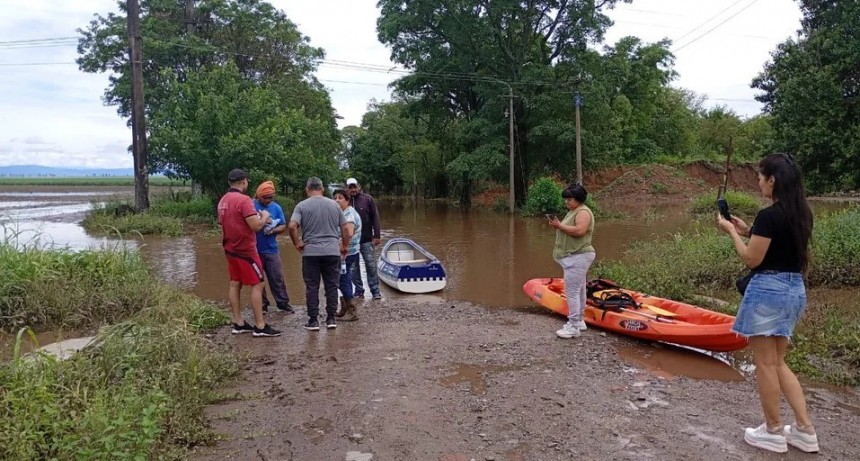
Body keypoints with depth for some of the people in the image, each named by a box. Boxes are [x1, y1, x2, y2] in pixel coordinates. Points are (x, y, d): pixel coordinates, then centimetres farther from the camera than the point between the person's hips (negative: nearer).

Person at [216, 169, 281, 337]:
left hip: (231, 249, 9)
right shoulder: (244, 200, -19)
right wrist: (264, 216, -3)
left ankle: (238, 323, 15)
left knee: (235, 284, 10)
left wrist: (256, 217, 20)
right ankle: (260, 326, -3)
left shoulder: (223, 201, 8)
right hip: (245, 250, -9)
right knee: (257, 285, -4)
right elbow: (256, 226, -23)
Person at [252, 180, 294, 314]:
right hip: (254, 249, -1)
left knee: (277, 278, 2)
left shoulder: (276, 208, 5)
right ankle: (262, 304, 18)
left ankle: (283, 303, 10)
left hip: (271, 249, 1)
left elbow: (283, 227, 5)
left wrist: (272, 230, -15)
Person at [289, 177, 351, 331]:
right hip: (333, 252, 2)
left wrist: (297, 243, -1)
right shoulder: (334, 204, 7)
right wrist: (345, 246, 18)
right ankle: (331, 319, 12)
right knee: (332, 286, 9)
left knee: (312, 287, 5)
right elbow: (345, 228, 7)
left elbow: (292, 226, -14)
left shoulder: (302, 206, -2)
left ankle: (313, 320, 7)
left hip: (310, 252, -2)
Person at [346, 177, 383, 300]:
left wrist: (376, 236, -6)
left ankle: (375, 291, 10)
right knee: (354, 268, 7)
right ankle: (359, 291, 18)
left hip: (367, 239, -1)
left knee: (371, 266, 1)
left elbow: (375, 218, -1)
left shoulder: (367, 199, -2)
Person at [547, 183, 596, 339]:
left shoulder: (583, 212, -13)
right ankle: (578, 321, 23)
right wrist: (557, 226, 1)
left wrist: (560, 225, -20)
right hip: (574, 257, 11)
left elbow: (579, 231, -27)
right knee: (578, 290, 15)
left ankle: (573, 327, -7)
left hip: (578, 257, -11)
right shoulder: (573, 212, 18)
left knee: (572, 291, -10)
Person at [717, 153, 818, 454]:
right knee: (778, 362, 19)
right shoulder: (802, 214, 8)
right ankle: (805, 429, 20)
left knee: (765, 364, 5)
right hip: (795, 291, 9)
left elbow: (752, 260, -14)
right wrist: (748, 231, 14)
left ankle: (773, 432, 17)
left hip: (768, 291, -9)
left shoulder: (769, 216, -19)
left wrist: (732, 232, -3)